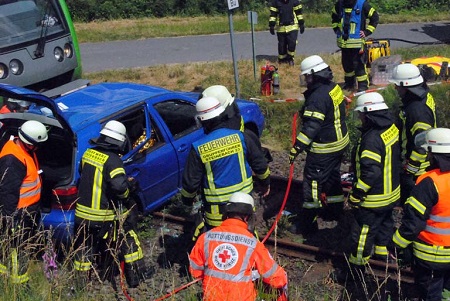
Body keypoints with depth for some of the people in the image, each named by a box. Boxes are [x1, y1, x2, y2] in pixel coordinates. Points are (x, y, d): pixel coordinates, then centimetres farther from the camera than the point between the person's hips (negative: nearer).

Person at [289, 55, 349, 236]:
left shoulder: (317, 97, -25)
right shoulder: (334, 88, 4)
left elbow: (311, 127, -30)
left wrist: (297, 148, -28)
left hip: (324, 149, -10)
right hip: (340, 142, 10)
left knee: (313, 183, -2)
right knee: (332, 177, 24)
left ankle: (307, 223, 5)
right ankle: (335, 209, 40)